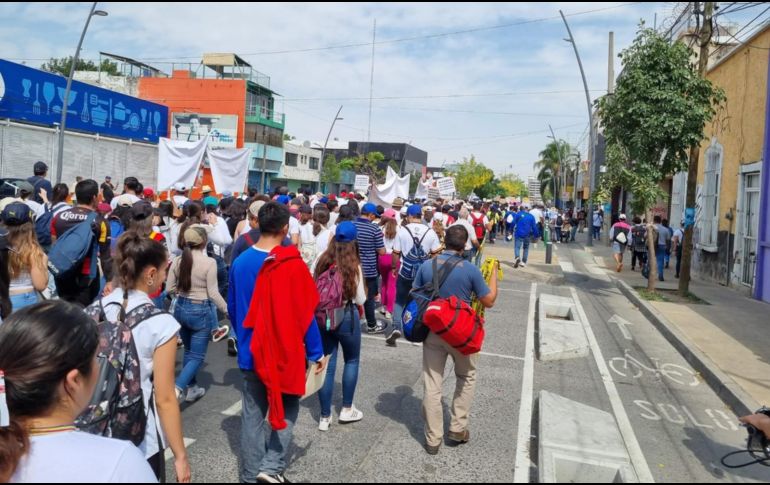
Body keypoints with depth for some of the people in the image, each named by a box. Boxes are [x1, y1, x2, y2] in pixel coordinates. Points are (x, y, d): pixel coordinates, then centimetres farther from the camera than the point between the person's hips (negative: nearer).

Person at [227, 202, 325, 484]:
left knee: (252, 414, 14)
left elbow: (232, 309, 9)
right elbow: (305, 313, -13)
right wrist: (317, 352, -3)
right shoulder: (293, 265, -18)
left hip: (250, 353, 4)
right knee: (287, 410, 15)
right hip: (287, 352, -4)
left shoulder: (240, 262, -1)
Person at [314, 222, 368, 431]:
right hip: (347, 317, -3)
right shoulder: (354, 266, -13)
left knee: (327, 365, 11)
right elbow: (360, 299, -7)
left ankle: (325, 417, 17)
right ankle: (346, 409, 25)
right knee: (351, 361, 18)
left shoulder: (323, 262, -4)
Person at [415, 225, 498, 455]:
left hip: (432, 332, 2)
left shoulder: (426, 267, -6)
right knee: (466, 378, 23)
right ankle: (457, 428, 24)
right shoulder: (471, 270, -14)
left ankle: (433, 439, 16)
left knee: (432, 386, 8)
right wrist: (494, 273, 6)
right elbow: (489, 301, -5)